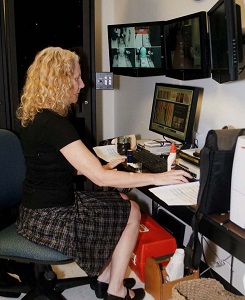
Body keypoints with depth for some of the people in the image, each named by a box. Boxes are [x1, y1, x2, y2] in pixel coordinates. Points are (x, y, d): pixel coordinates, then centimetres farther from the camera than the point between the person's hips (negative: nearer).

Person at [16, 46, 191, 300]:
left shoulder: (34, 116, 5)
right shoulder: (53, 123, -26)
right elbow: (100, 178, -27)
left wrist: (100, 167, 10)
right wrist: (157, 178, -20)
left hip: (38, 208, 9)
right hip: (50, 218, -9)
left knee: (121, 202, 17)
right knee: (131, 212, 4)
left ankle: (104, 277, 24)